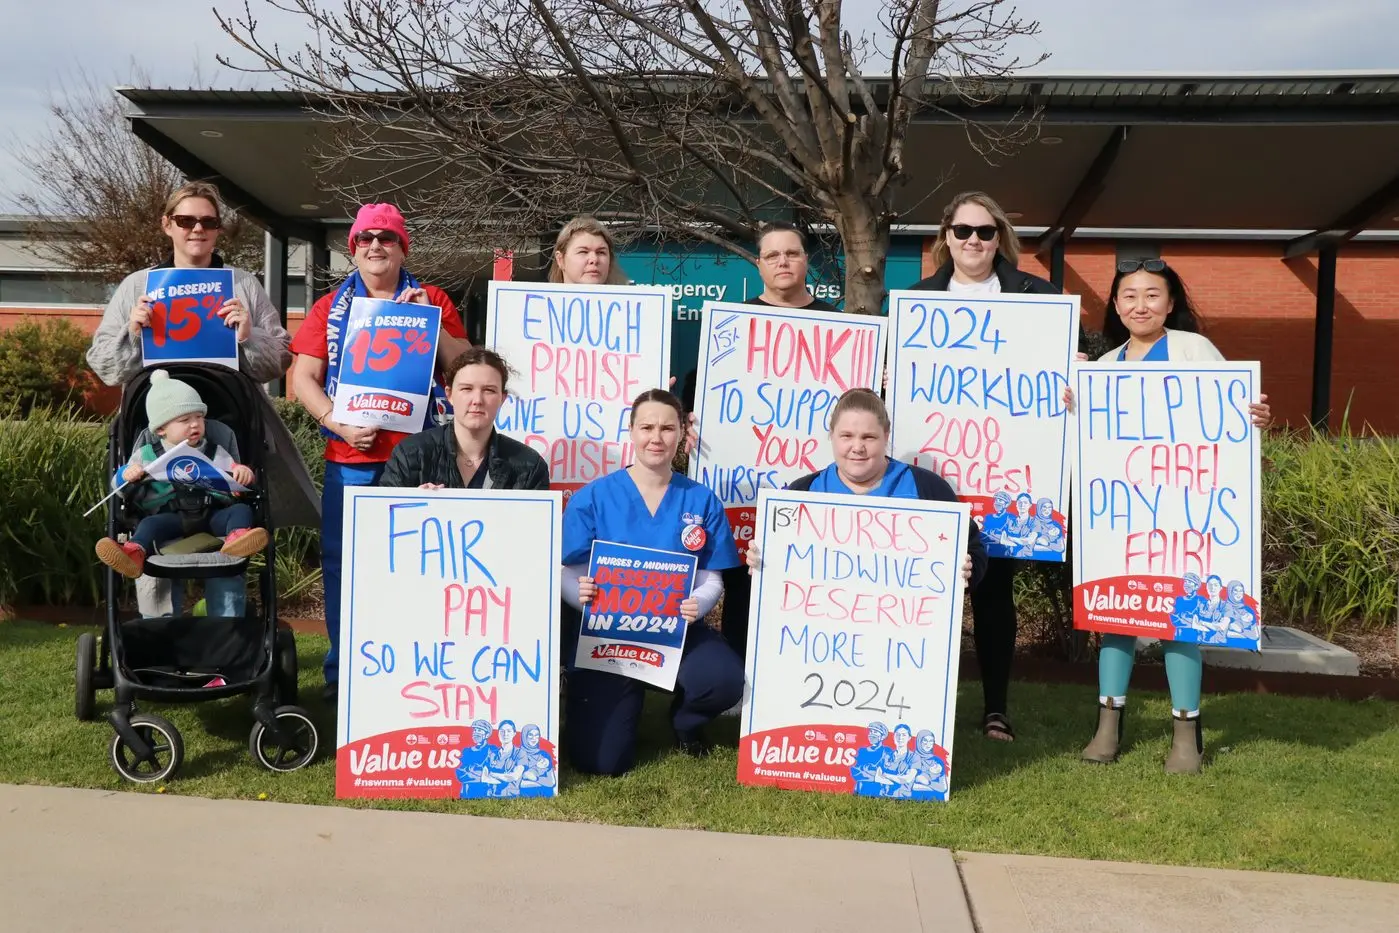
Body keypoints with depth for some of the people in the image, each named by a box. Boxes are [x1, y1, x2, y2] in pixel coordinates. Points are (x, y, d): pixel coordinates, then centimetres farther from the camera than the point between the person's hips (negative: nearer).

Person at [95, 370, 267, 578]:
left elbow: (235, 485, 15)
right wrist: (126, 476, -9)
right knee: (150, 523, -29)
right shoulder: (146, 455, 15)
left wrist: (244, 474, -10)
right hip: (170, 516, -1)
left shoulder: (215, 453, 18)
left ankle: (237, 537, -57)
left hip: (212, 514, 1)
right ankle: (134, 552, -60)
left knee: (241, 509, -24)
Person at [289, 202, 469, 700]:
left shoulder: (432, 300, 9)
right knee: (342, 565, 4)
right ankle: (341, 673, 16)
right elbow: (302, 379, 5)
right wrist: (342, 426, -9)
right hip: (348, 460, 1)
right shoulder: (331, 308, 12)